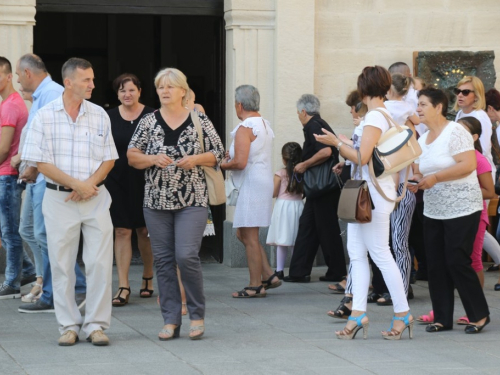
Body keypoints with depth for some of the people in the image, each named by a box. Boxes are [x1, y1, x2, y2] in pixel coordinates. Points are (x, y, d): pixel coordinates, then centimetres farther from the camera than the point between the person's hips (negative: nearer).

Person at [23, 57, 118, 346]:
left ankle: (96, 324, 5)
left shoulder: (99, 115, 5)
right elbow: (42, 162, -5)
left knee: (100, 262, -3)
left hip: (95, 198, 2)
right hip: (60, 199, -2)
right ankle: (69, 325, 11)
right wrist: (76, 184, -13)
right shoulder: (46, 116, -2)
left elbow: (109, 159, 7)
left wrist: (90, 184, -9)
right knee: (62, 264, 2)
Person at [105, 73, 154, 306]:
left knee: (144, 231, 8)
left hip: (144, 180, -1)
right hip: (117, 180, 1)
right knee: (122, 232, -2)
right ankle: (123, 287, -3)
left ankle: (147, 278, 29)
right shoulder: (109, 118, 4)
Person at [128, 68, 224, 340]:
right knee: (163, 259, 3)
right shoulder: (148, 122, 6)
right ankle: (171, 320, 11)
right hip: (156, 200, 3)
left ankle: (197, 315, 3)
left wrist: (196, 159, -12)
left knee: (186, 256, -14)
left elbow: (218, 153, 6)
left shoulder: (199, 120, 2)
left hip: (192, 200, -3)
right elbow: (131, 156, 5)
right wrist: (153, 159, -13)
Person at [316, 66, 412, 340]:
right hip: (363, 194, 10)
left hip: (374, 194, -10)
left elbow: (362, 157, -20)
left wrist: (336, 143, -10)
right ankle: (358, 313, 4)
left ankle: (403, 314, 1)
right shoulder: (385, 115, 15)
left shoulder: (375, 117, -14)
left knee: (380, 254, -5)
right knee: (356, 253, 6)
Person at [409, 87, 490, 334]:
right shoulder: (422, 140, 12)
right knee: (435, 265, 4)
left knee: (457, 262, -9)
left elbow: (469, 164, -22)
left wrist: (435, 178, -24)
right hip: (433, 211, 8)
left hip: (461, 210, -8)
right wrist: (416, 180, -6)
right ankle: (442, 318, 12)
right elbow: (420, 172, 18)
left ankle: (479, 315, 4)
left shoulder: (455, 132, -12)